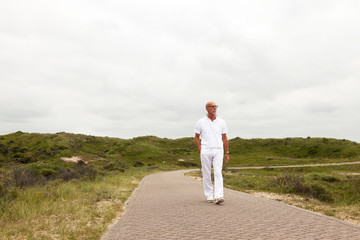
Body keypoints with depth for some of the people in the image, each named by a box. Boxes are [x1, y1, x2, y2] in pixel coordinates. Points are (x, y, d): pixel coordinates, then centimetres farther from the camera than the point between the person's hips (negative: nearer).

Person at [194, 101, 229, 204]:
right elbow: (196, 138, 9)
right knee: (206, 174, 5)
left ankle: (218, 196, -18)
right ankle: (209, 195, 18)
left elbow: (224, 138, 11)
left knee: (218, 173, -12)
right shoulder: (201, 122, 3)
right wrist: (200, 151, -2)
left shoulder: (221, 122, 7)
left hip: (218, 151, 0)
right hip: (205, 151, 0)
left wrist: (227, 153, 9)